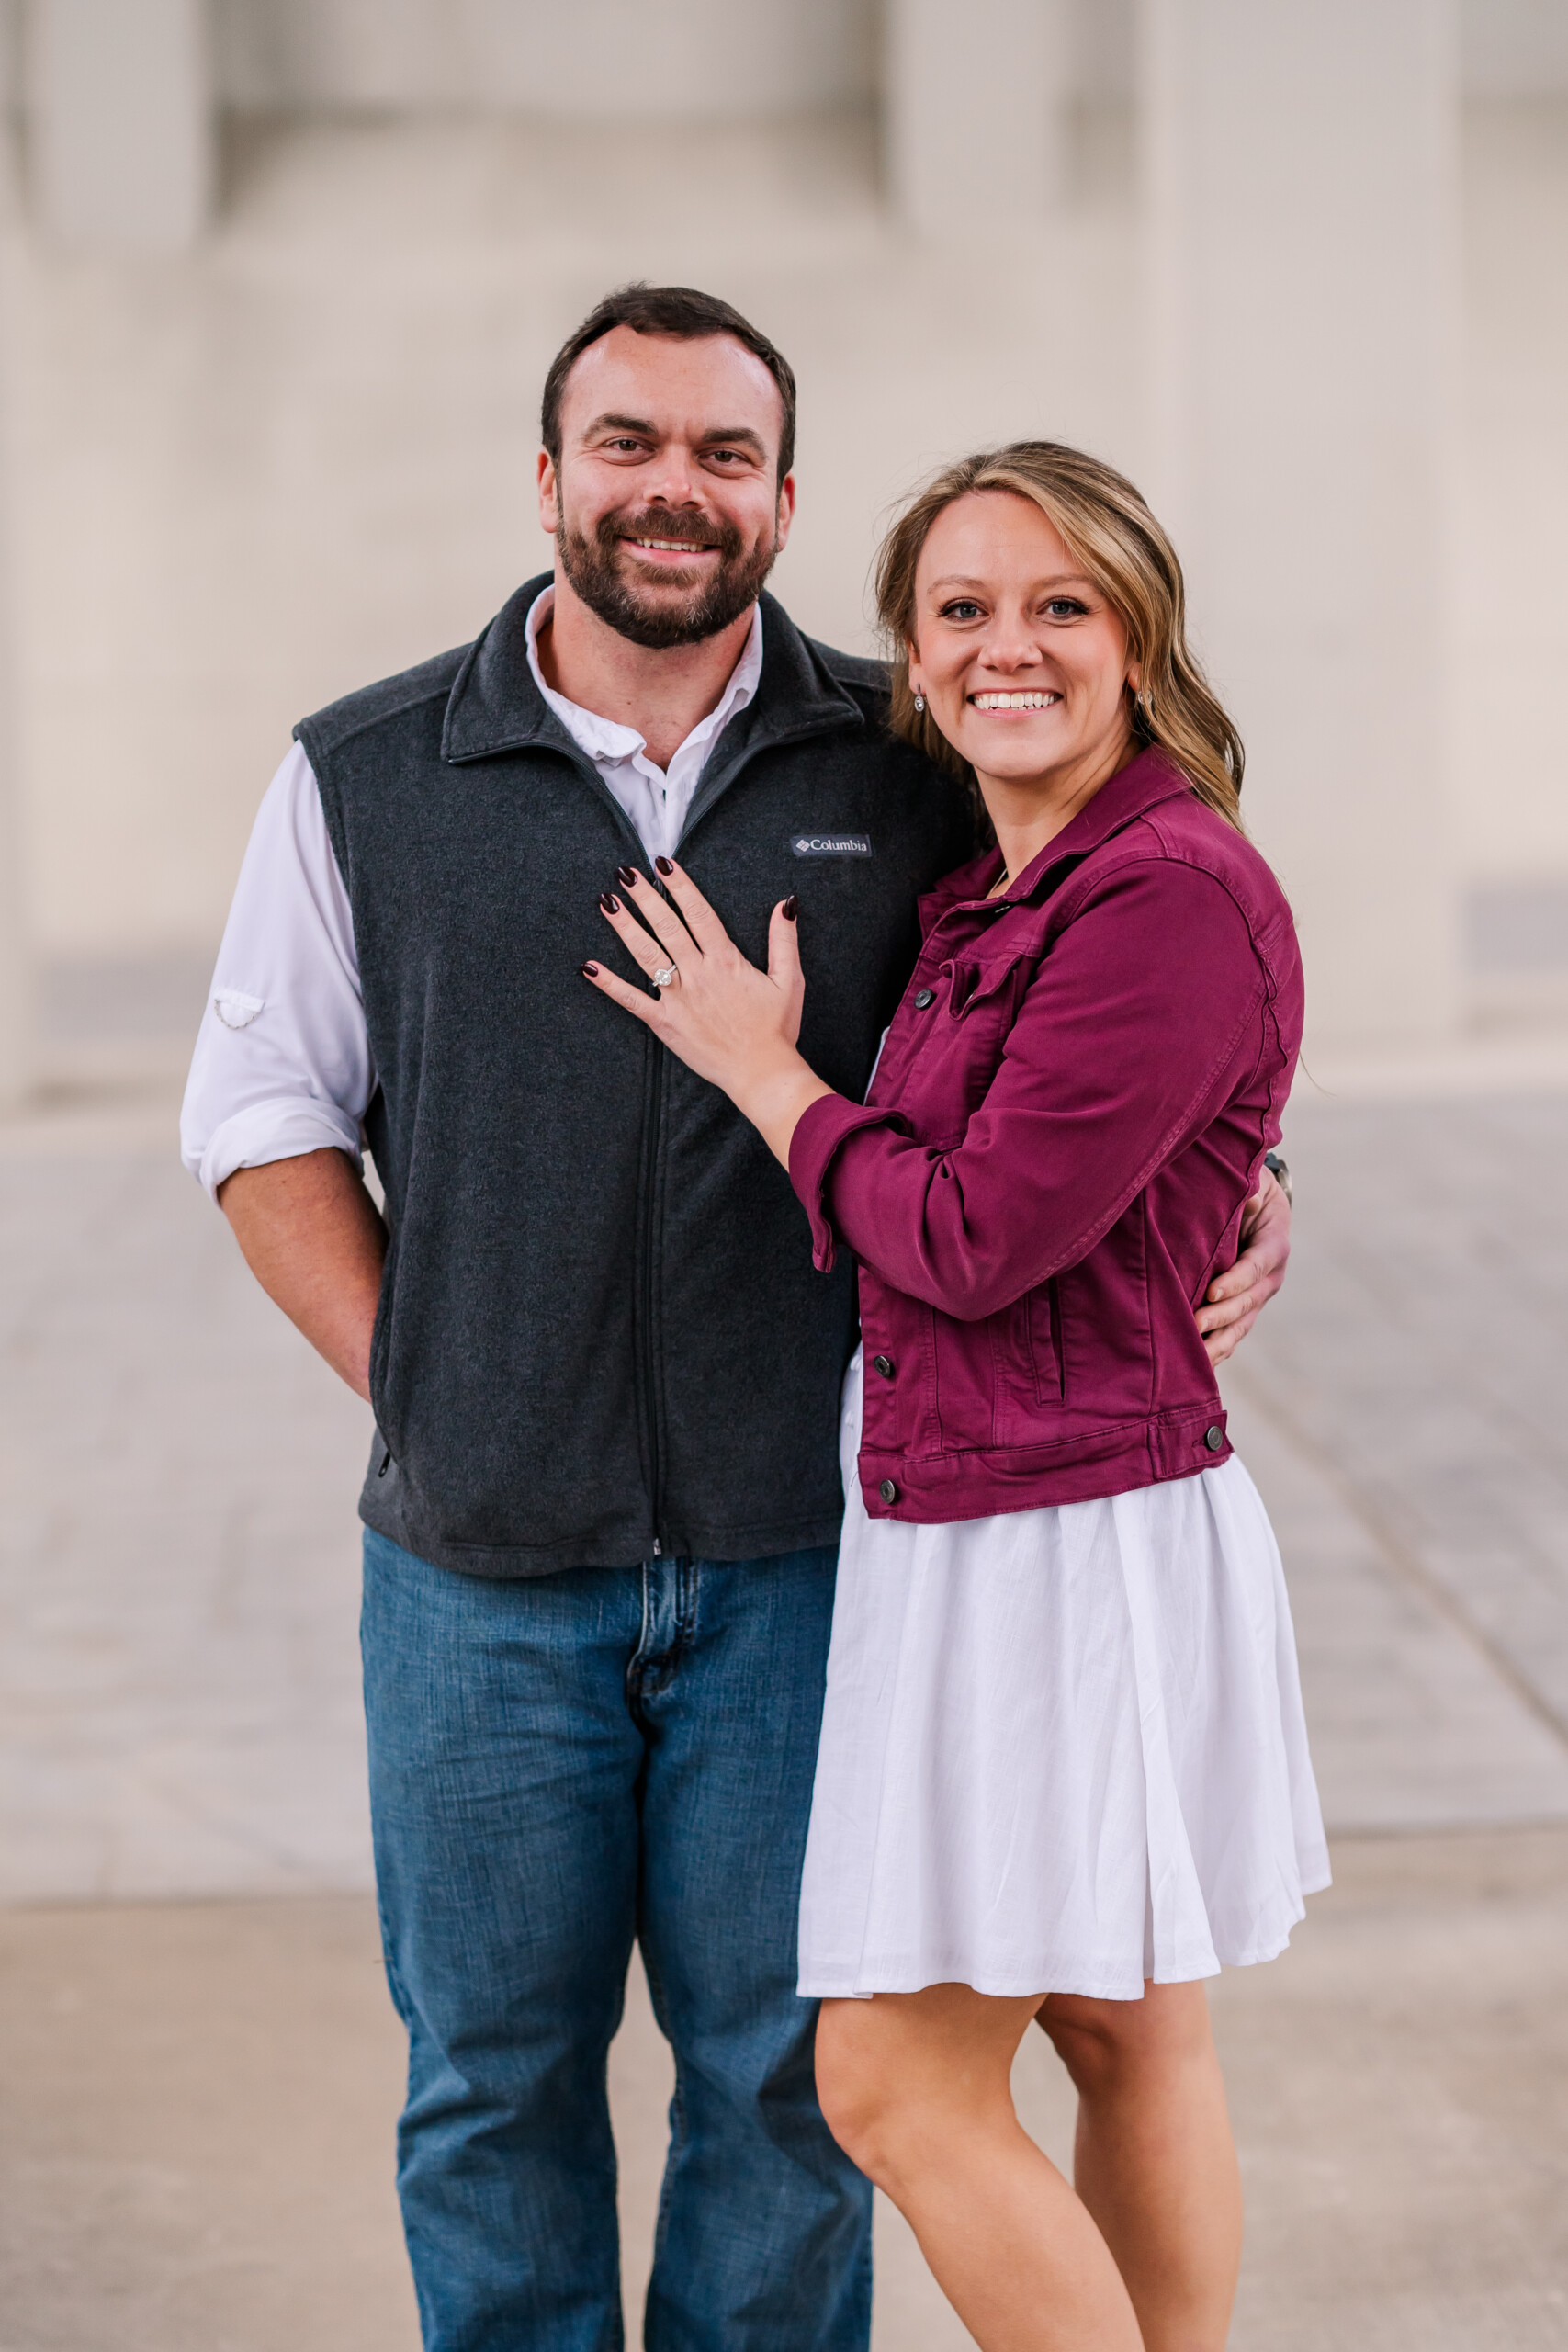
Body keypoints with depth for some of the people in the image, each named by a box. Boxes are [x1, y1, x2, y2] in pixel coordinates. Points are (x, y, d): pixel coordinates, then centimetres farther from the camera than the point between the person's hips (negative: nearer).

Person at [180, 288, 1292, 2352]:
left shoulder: (911, 775, 3)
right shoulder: (365, 782, 3)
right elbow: (264, 1114, 7)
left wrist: (1247, 1188, -3)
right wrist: (418, 1385, -1)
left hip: (799, 1555, 0)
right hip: (485, 1565, 0)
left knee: (786, 2072, 8)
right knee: (493, 2077, 10)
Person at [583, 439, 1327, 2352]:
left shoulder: (1176, 893, -18)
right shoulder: (998, 898, 10)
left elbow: (985, 1238, -19)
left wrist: (759, 1067, -6)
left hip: (1067, 1534, -9)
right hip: (969, 1513, 9)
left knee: (895, 2085, -3)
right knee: (1126, 2036, 17)